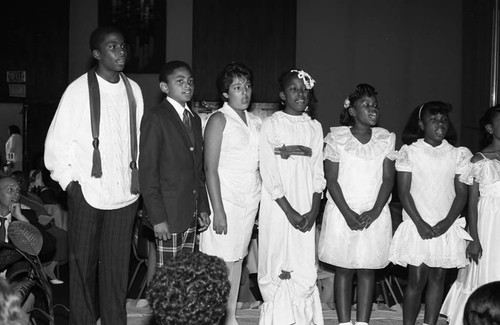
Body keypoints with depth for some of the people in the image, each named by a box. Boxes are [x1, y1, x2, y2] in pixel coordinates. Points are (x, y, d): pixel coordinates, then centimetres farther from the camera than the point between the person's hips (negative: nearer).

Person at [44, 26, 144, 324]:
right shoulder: (79, 91, -7)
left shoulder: (133, 90, 4)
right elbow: (56, 142, -3)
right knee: (83, 266, 7)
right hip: (87, 193, -3)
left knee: (118, 267, 7)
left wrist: (138, 176, 8)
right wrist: (69, 181, -6)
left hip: (125, 194, 3)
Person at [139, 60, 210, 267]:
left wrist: (203, 207, 13)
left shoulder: (195, 119, 16)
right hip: (169, 215, -7)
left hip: (191, 214, 7)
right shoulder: (155, 118, -8)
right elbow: (147, 171, -11)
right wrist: (157, 217, -15)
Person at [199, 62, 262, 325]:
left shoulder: (255, 122, 12)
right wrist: (218, 210, -16)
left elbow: (263, 162, 14)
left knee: (237, 258, 10)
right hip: (225, 197, -6)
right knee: (221, 263, -5)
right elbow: (210, 168, -11)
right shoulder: (219, 119, -6)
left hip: (250, 200, 6)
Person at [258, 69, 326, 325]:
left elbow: (318, 173, 8)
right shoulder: (271, 125, -4)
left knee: (305, 269, 2)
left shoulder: (314, 127, 9)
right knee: (278, 269, 0)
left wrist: (313, 211, -3)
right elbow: (269, 174, -8)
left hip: (305, 209, 3)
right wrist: (290, 211, -11)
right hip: (278, 207, -3)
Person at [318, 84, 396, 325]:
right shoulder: (337, 137, -2)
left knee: (367, 269, 5)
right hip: (342, 212, -2)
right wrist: (348, 213, -13)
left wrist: (375, 211, -10)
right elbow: (331, 180, -5)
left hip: (375, 214, 2)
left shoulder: (386, 139, 6)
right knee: (344, 270, 2)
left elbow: (388, 178, 2)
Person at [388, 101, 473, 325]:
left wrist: (447, 222, -10)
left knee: (437, 278, 6)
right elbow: (404, 192, -5)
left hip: (446, 227, 3)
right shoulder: (409, 152, -2)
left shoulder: (458, 154, 5)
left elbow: (461, 193, 3)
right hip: (417, 226, -3)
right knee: (416, 280, -3)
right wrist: (420, 223, -12)